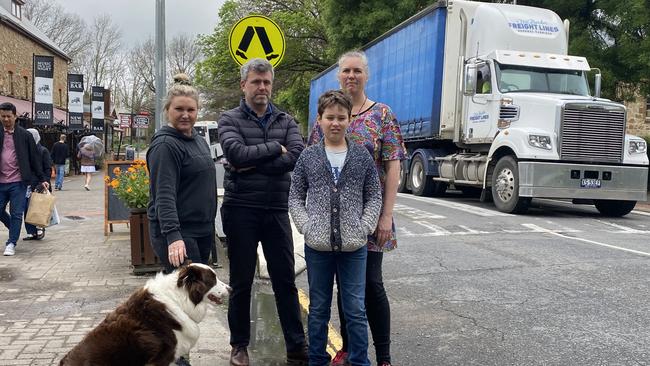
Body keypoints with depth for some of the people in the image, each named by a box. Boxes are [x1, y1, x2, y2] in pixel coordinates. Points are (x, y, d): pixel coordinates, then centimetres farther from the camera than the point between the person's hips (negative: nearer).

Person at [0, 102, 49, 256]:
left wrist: (42, 179, 1)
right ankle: (15, 230, 35)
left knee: (16, 214, 0)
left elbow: (34, 158, 3)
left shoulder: (25, 135, 0)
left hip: (18, 182, -3)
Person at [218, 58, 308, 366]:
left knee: (285, 281, 7)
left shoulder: (286, 121, 8)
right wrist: (275, 148, -9)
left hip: (277, 210, 2)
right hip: (241, 210, -2)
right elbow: (236, 154, -18)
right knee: (241, 282, 10)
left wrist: (252, 165, -15)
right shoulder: (230, 119, 2)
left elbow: (297, 157, -10)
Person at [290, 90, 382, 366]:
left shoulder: (362, 156, 3)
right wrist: (307, 228, -7)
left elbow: (374, 197, 6)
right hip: (317, 246, 1)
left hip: (354, 247, 0)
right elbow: (295, 198, 5)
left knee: (356, 310, 7)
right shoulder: (308, 157, 3)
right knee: (319, 309, 13)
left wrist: (364, 229, -6)